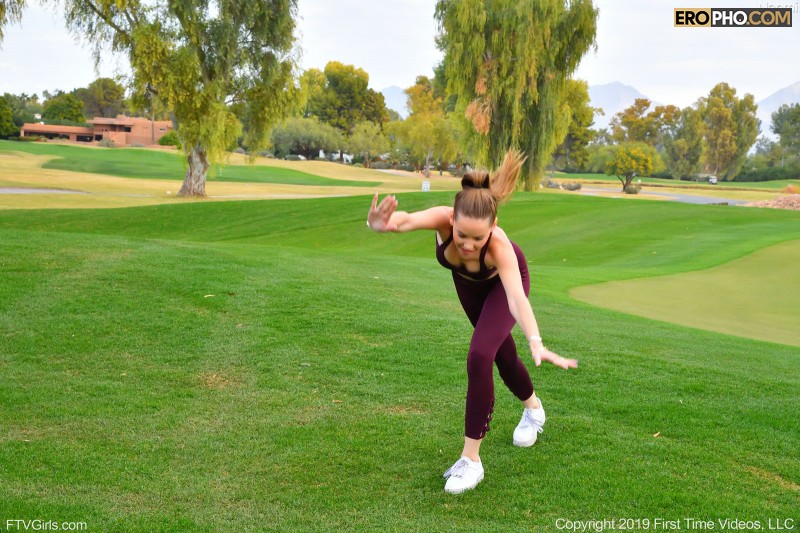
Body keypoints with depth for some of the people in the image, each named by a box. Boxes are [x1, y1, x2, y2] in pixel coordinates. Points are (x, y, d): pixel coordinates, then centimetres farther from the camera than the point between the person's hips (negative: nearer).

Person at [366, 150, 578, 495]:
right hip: (467, 281, 4)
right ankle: (533, 408, 52)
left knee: (479, 356, -22)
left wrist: (536, 344, -72)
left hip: (501, 282, -4)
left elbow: (516, 297, -56)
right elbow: (408, 220, -60)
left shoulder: (499, 244, -44)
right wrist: (382, 224, -83)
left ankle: (471, 460, -10)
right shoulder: (444, 219, -40)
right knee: (499, 350, 22)